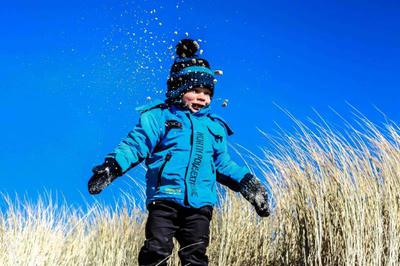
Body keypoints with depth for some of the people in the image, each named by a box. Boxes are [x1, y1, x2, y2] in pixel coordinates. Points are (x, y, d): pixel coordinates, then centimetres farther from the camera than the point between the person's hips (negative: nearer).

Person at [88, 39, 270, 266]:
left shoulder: (215, 127, 20)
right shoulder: (159, 117, 5)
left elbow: (223, 165, 27)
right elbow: (135, 145, -2)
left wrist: (249, 184, 21)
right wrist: (112, 167, -17)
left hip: (200, 203, 4)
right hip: (164, 198, -4)